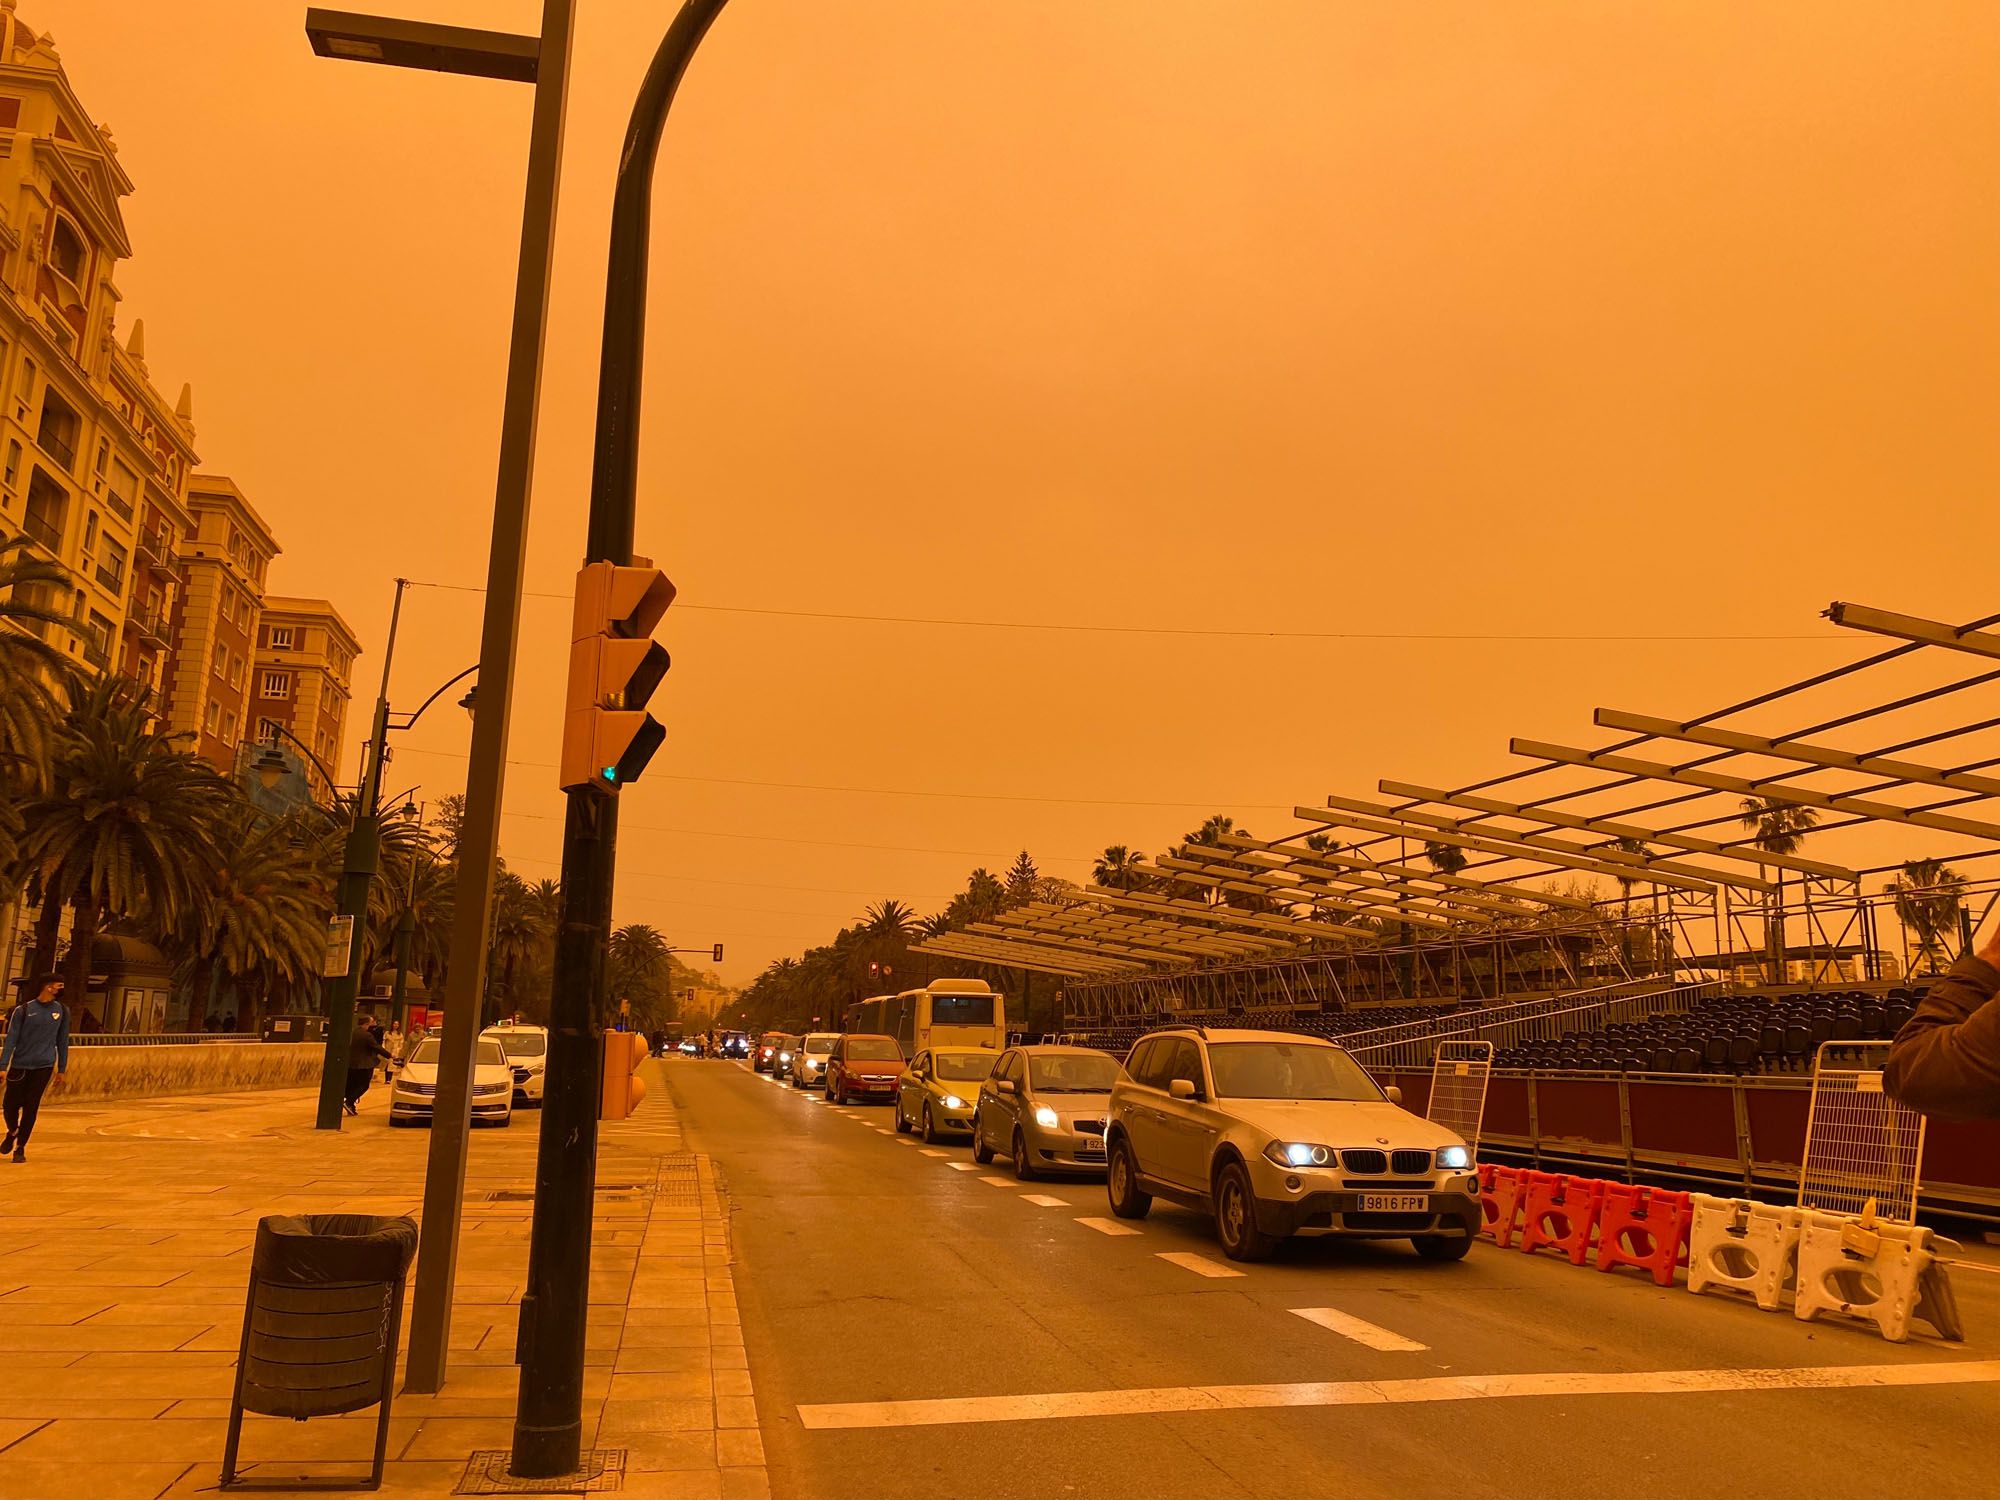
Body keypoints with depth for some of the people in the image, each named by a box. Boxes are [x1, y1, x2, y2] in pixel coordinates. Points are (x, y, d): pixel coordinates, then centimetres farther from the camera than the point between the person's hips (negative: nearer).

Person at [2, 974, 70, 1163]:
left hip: (44, 1066, 1)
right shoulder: (23, 1010, -3)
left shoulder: (62, 1011, 4)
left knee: (31, 1108, -2)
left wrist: (61, 1069, 9)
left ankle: (20, 1148, 13)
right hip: (20, 1065, -1)